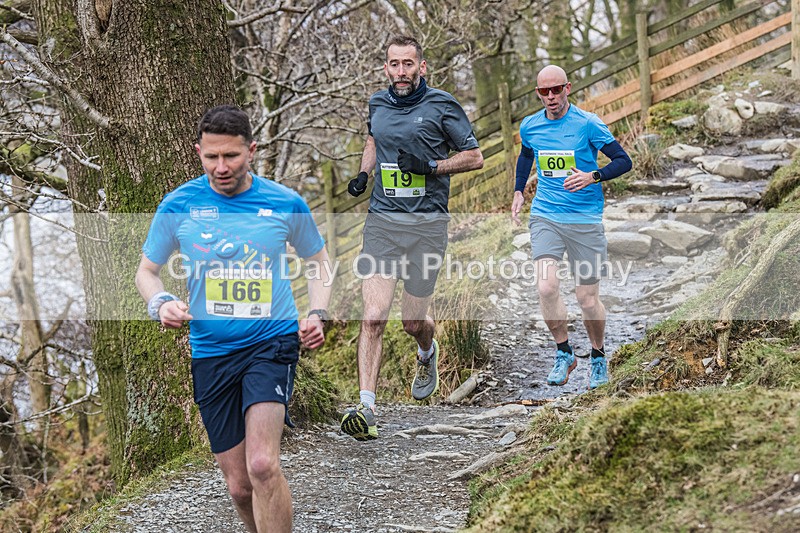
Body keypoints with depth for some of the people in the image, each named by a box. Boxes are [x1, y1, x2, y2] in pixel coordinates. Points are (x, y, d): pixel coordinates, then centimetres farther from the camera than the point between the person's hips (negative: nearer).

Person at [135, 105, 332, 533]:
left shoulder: (287, 204, -2)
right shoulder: (178, 205, -1)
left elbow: (319, 261, 15)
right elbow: (147, 271, 11)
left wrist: (316, 315, -2)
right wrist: (161, 304, -11)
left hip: (272, 341, -2)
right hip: (210, 352, 2)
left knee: (263, 465, -23)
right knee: (239, 486, 5)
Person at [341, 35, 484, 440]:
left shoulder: (441, 106, -3)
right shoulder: (378, 104, 10)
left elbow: (474, 157, 2)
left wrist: (431, 166, -13)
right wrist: (363, 173, 13)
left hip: (427, 224, -2)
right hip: (381, 223, 2)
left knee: (413, 323, 7)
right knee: (373, 317, -12)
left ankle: (427, 352, 45)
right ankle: (366, 409, -13)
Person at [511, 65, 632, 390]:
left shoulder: (587, 124, -8)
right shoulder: (530, 126, 5)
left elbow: (624, 161, -5)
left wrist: (593, 176, -21)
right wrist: (519, 192, 18)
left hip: (585, 220, -2)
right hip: (545, 217, 3)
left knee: (587, 299, 1)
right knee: (546, 287, -18)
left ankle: (598, 357, 28)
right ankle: (564, 354, 3)